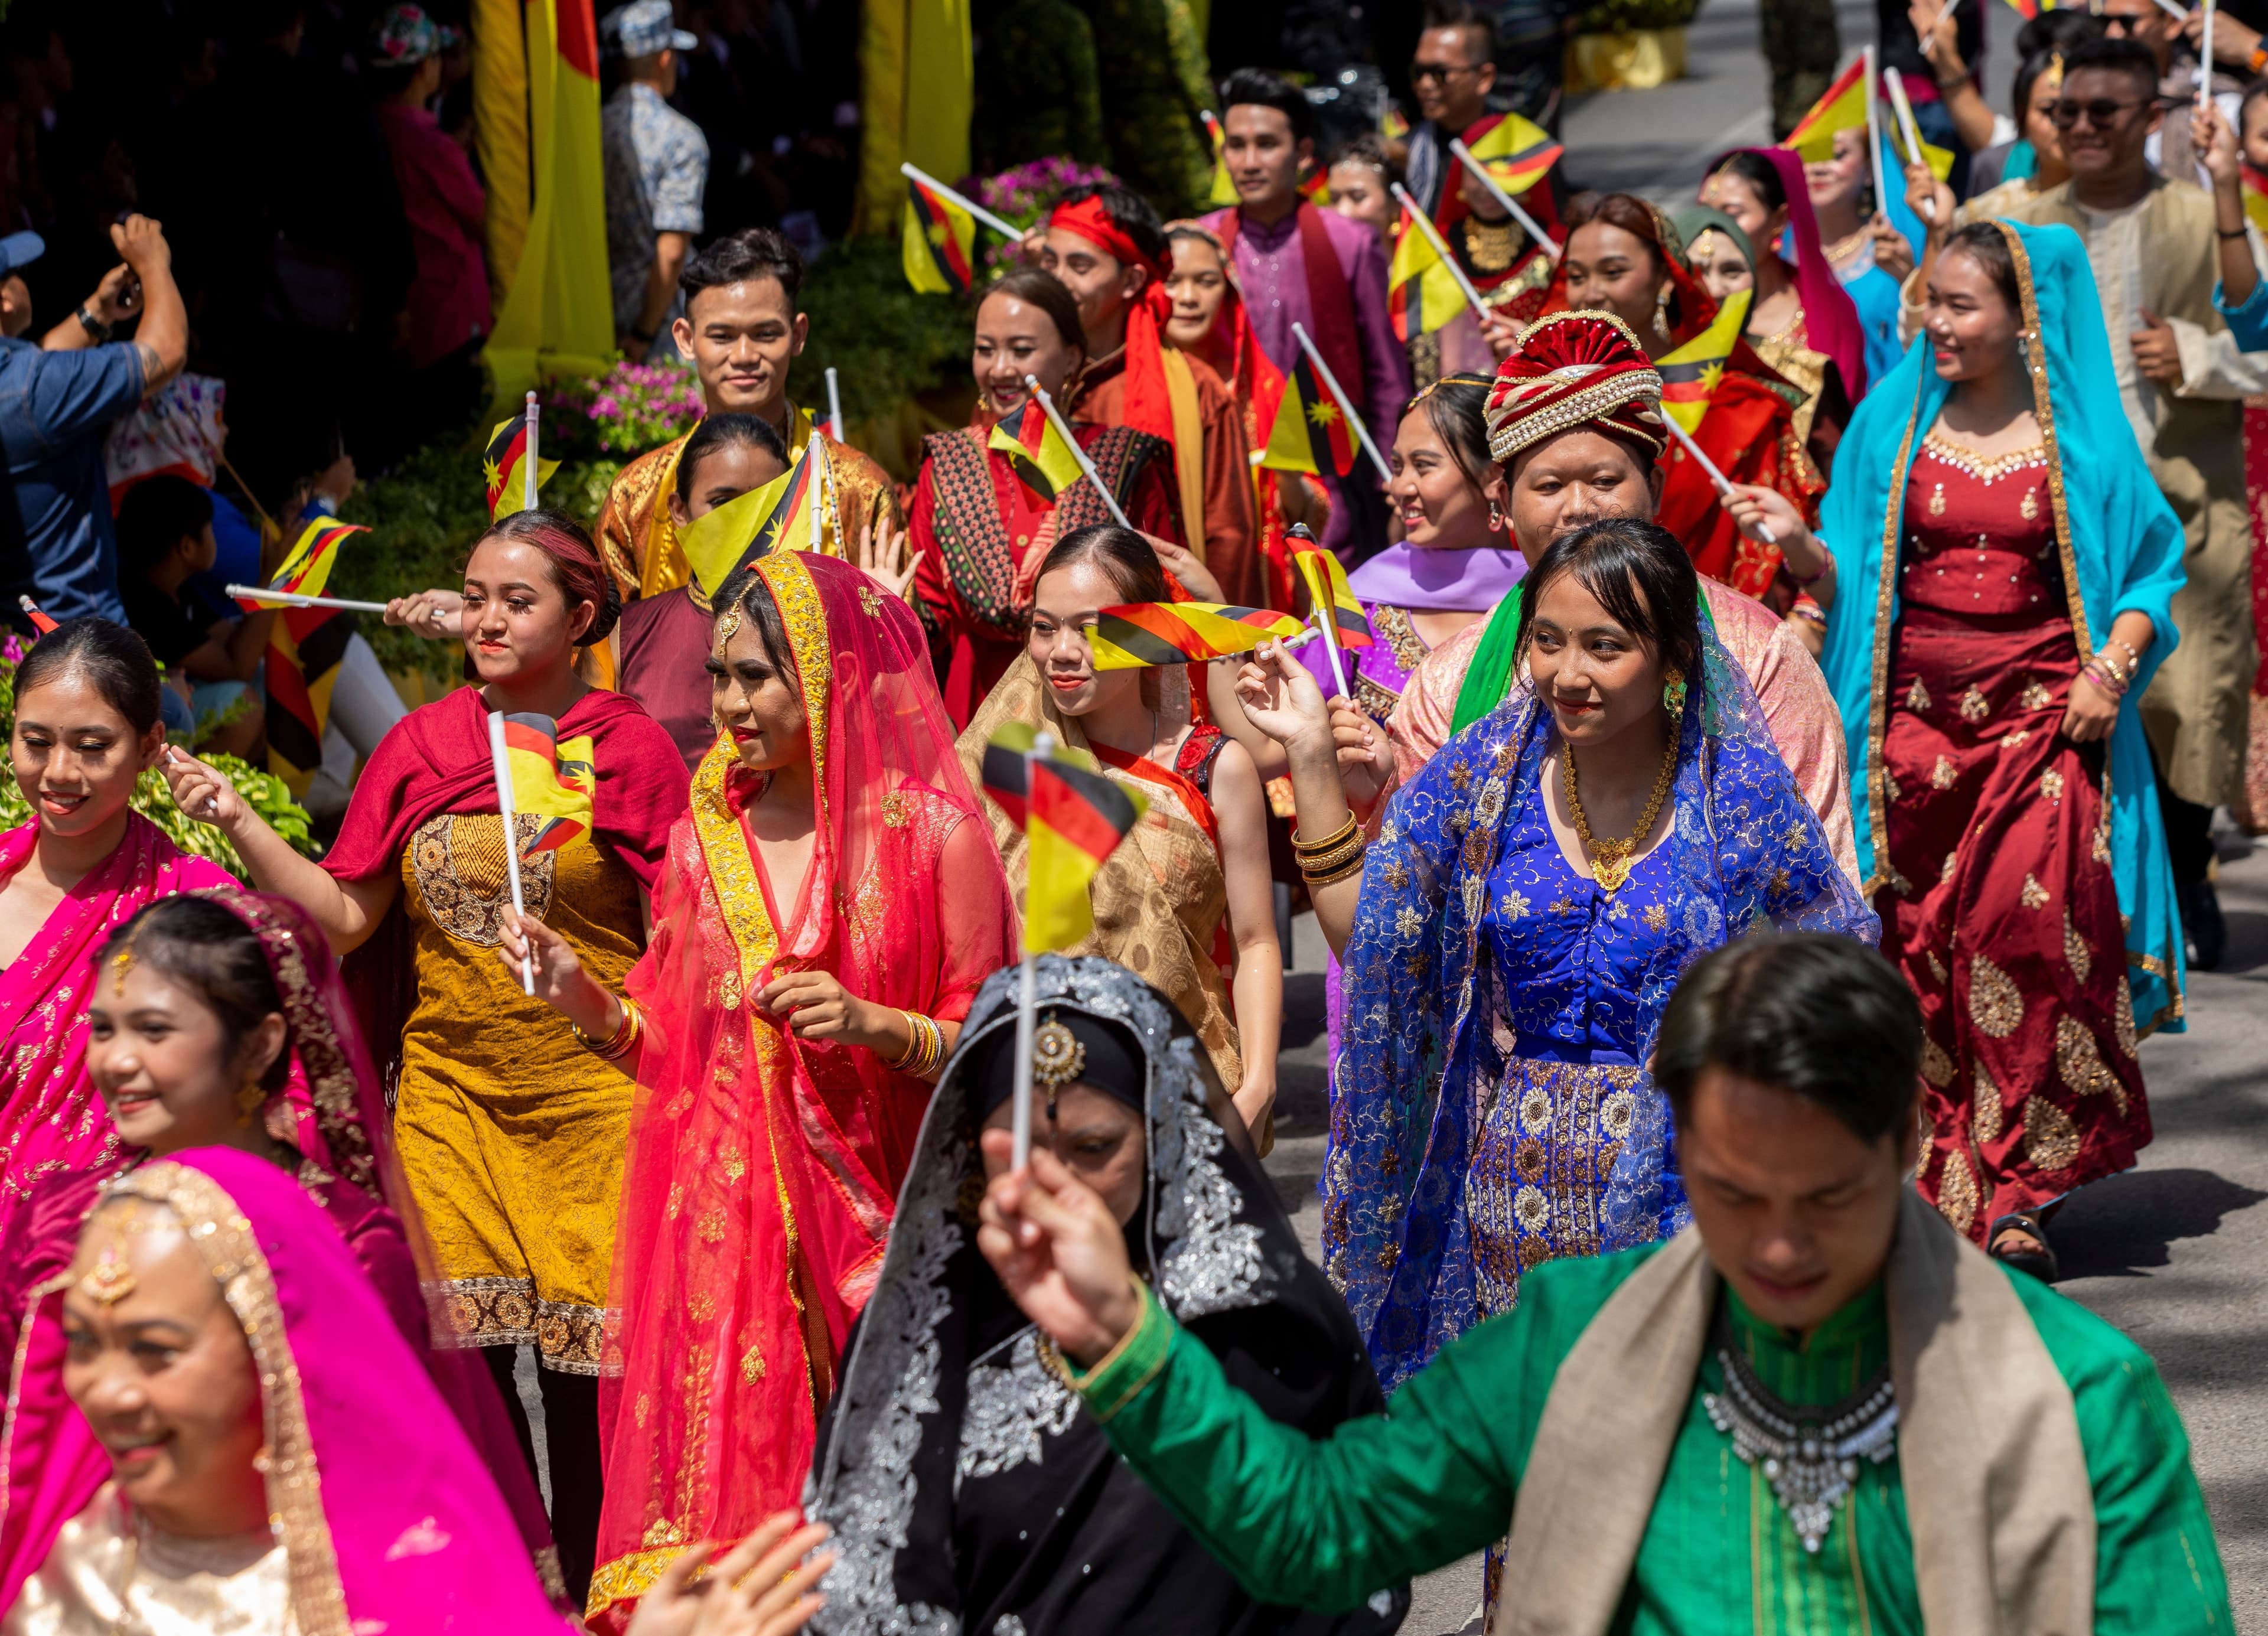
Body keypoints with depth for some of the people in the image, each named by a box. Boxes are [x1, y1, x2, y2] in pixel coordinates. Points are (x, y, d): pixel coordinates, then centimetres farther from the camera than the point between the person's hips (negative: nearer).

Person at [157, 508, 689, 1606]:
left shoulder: (631, 750, 0)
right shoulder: (420, 746, 8)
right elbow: (345, 916, 5)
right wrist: (237, 822, -6)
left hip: (590, 1095, -3)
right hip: (447, 1092, 3)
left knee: (586, 1373, -2)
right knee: (458, 1360, -1)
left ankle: (593, 1596, 14)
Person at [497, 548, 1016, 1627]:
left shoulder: (934, 835, -3)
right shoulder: (704, 838, 10)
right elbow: (677, 1049, 14)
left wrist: (874, 1024, -18)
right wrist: (588, 1002, -2)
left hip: (877, 1217, -3)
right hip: (722, 1221, 4)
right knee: (723, 1456, -1)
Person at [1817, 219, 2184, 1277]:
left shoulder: (2082, 438, 2)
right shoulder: (1894, 426, 9)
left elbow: (2152, 568, 6)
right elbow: (1848, 569, 13)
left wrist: (2115, 665, -8)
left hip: (2042, 715, -2)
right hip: (1917, 709, 2)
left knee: (2029, 925, -14)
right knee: (1918, 944, -2)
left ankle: (2017, 1195, -5)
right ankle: (1928, 1180, 7)